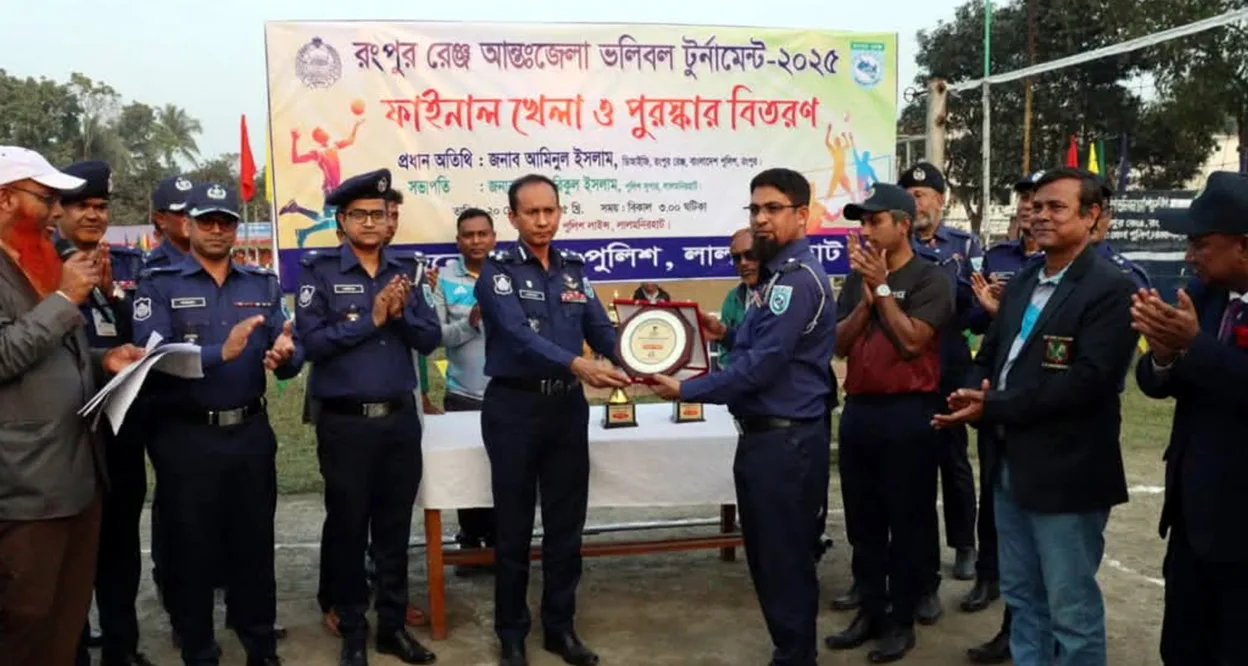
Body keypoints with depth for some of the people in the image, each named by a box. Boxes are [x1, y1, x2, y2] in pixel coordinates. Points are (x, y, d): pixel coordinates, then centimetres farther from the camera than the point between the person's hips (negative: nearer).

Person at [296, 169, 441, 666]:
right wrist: (372, 318, -17)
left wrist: (401, 313, -14)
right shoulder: (319, 270, -4)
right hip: (345, 421, -4)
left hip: (401, 418, 4)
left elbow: (430, 339, 4)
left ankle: (393, 626, 26)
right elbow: (312, 341, -14)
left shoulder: (404, 272, 9)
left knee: (395, 527, 13)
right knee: (347, 528, 8)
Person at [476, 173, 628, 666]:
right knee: (513, 527, 6)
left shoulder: (573, 269, 9)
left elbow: (600, 327, 0)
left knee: (566, 524, 12)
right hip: (514, 407, -4)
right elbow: (518, 334, -24)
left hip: (568, 407, 5)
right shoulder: (498, 270, -8)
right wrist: (576, 364, -39)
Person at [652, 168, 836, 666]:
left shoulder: (798, 278, -19)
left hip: (786, 438, -11)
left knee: (785, 557, 2)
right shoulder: (779, 274, 15)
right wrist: (729, 334, 8)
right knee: (766, 553, 19)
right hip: (764, 433, 11)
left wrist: (684, 390, -19)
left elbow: (761, 366, -24)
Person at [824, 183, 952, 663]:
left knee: (908, 520, 4)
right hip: (858, 409, 6)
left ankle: (901, 620, 15)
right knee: (863, 520, 12)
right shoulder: (857, 279, 12)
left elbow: (912, 341, -16)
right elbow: (839, 344, 5)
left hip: (907, 412, -6)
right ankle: (870, 610, 25)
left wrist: (882, 287, -12)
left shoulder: (930, 278, -5)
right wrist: (866, 298, -8)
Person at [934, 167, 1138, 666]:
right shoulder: (1021, 283, 14)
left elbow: (1086, 379, -21)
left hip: (1066, 473, -8)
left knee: (1071, 608, 4)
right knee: (1022, 596, 19)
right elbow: (990, 354, 16)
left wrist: (994, 407, -21)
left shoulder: (1110, 289, -12)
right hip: (1011, 464, 8)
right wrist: (976, 396, -7)